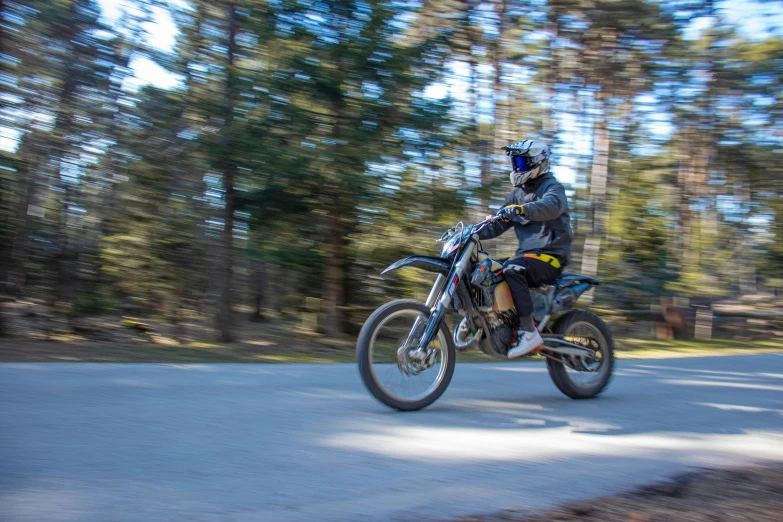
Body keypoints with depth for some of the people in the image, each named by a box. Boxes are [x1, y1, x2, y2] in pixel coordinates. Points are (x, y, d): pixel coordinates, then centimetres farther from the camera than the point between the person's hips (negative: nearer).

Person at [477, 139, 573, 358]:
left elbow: (551, 206, -29)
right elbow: (497, 224, 15)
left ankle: (529, 332, -34)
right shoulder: (517, 195, 20)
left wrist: (521, 209, -47)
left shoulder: (552, 187, -4)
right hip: (527, 254, 8)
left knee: (512, 270, -34)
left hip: (551, 256, -8)